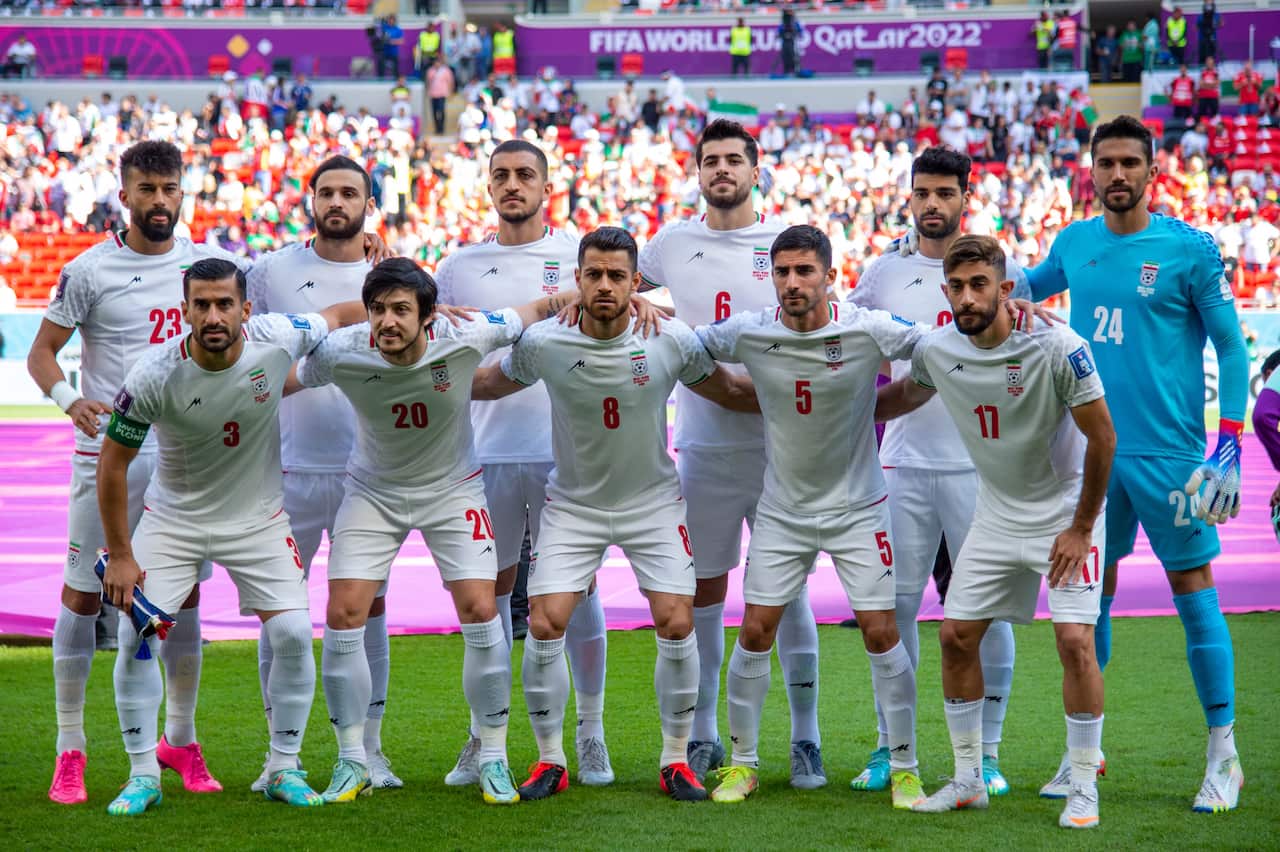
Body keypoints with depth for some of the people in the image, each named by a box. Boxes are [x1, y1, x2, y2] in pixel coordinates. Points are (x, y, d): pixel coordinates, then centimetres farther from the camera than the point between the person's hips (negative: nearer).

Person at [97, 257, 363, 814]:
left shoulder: (276, 340, -21)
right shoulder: (154, 376, -24)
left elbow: (338, 314, 2)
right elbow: (113, 463, -12)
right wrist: (119, 555, -10)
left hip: (258, 517, 1)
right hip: (174, 518, -1)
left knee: (293, 632, -10)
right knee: (135, 636, -11)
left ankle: (285, 770, 6)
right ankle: (143, 775, 3)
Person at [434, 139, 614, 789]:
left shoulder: (578, 255, 4)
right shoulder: (460, 267, 11)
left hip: (565, 448, -2)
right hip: (487, 449, 2)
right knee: (490, 591, 7)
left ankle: (590, 733, 11)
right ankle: (484, 735, 15)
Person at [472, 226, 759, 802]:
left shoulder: (672, 342, -14)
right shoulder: (543, 343, -15)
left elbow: (732, 394, 1)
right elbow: (488, 385, 5)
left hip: (653, 501, 0)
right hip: (573, 503, 0)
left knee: (676, 626, -10)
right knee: (545, 626, -10)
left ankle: (676, 761, 8)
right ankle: (550, 761, 8)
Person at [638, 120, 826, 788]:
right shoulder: (673, 244, 8)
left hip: (778, 442, -2)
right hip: (703, 445, 2)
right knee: (703, 591, 7)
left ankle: (805, 739, 7)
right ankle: (703, 736, 17)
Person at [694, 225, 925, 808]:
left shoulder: (868, 331, -14)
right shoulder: (748, 333, -9)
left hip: (857, 507, -2)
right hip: (782, 510, 2)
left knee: (881, 634, -5)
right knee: (755, 633, -1)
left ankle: (904, 767, 8)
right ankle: (743, 762, 15)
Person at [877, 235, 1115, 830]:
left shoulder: (1058, 347, -24)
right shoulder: (936, 350, -9)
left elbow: (1102, 438, -16)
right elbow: (907, 394, 16)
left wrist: (1081, 528, -12)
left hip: (1066, 512, -5)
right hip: (996, 514, 5)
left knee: (1075, 641, -15)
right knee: (956, 636, 2)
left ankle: (1083, 788, -1)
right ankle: (968, 780, 16)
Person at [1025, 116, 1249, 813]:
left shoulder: (1188, 249, -6)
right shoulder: (1073, 244, 7)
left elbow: (1230, 346, -3)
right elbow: (1020, 291, 28)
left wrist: (1229, 445, -9)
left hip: (1167, 452, -4)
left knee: (1192, 588, 0)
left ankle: (1224, 755, 8)